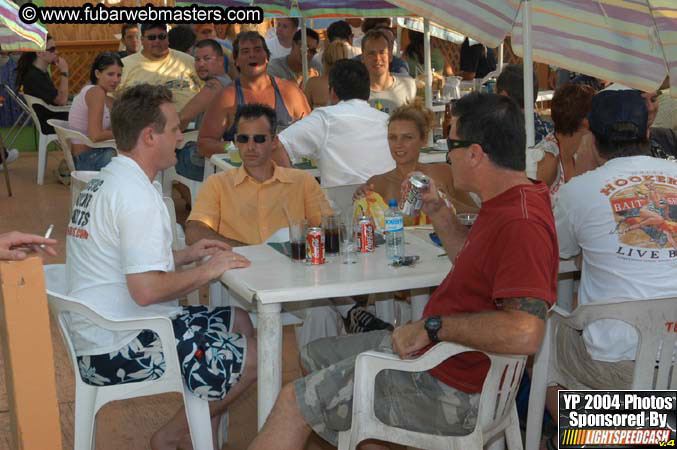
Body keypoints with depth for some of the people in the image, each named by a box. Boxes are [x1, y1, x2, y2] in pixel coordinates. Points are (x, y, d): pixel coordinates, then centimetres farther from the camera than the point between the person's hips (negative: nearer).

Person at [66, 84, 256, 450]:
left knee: (242, 323, 17)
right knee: (258, 357, -8)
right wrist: (207, 271, -12)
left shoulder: (105, 181, 13)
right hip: (121, 351, -11)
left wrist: (184, 255, 14)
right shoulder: (137, 195, -21)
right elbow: (146, 290, -27)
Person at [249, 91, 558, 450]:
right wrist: (436, 210, 10)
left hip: (454, 391, -11)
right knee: (314, 357, 19)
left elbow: (525, 333, -40)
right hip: (433, 351, 11)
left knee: (295, 402, -5)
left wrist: (433, 326, -30)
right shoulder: (509, 202, 6)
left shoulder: (521, 225, -29)